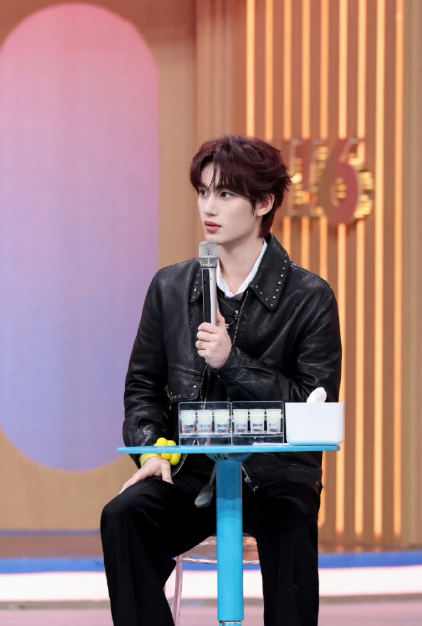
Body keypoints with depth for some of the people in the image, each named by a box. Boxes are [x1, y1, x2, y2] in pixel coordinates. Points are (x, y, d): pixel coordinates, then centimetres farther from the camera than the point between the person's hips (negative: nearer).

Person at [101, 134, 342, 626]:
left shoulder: (310, 298, -1)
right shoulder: (170, 287, 11)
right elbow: (142, 386, 15)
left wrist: (233, 362, -14)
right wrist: (152, 450, -4)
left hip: (275, 472, -3)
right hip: (191, 473, 3)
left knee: (288, 529, -36)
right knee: (123, 517, -27)